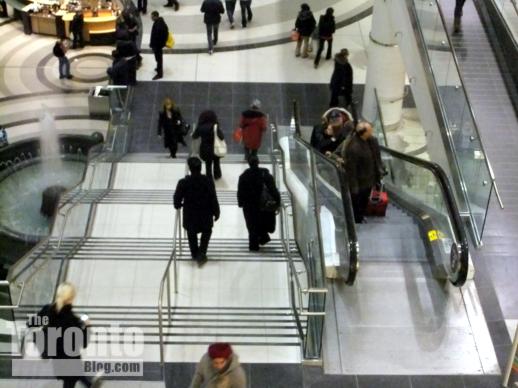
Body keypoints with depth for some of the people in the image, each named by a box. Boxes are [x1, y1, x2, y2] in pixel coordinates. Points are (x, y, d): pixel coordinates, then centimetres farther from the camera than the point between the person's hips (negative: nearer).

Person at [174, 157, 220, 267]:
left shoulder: (183, 183, -20)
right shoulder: (208, 181, -20)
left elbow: (177, 198, -9)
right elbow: (214, 199, -14)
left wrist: (178, 205, 14)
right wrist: (216, 212, 1)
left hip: (190, 216, 0)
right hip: (205, 215, 0)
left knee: (192, 234, 24)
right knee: (206, 232, 25)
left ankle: (195, 254, 40)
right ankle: (202, 253, 14)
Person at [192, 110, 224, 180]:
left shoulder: (200, 127, -11)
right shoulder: (214, 126, -22)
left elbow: (194, 136, 1)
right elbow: (221, 137, -24)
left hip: (205, 149, 2)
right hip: (214, 148, -2)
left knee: (208, 164, 19)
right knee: (216, 163, 25)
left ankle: (209, 177, 27)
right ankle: (217, 175, 41)